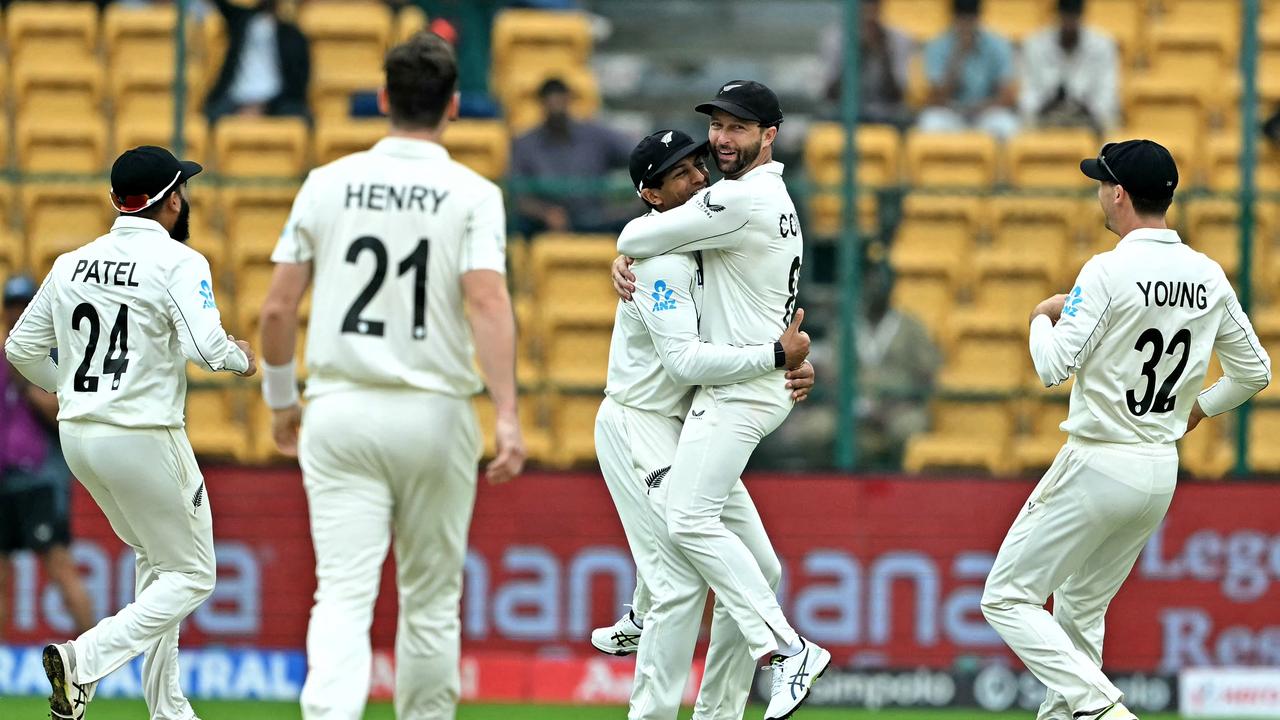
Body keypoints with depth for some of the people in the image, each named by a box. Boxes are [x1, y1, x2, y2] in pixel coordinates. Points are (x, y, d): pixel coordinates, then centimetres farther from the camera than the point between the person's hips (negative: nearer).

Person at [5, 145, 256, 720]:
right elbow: (207, 347, -23)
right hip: (143, 436, -7)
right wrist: (242, 359, -1)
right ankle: (85, 660, -18)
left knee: (155, 558, 23)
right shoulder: (177, 262, -11)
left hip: (76, 435, 7)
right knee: (190, 576, 3)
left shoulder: (73, 263, 9)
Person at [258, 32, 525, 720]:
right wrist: (507, 416, -21)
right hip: (435, 413, -1)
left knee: (343, 593, -7)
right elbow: (487, 302, -16)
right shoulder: (472, 195, -3)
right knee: (431, 598, 13)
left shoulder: (326, 185, 3)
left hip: (340, 410, 1)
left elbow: (276, 309, 3)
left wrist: (280, 399, 18)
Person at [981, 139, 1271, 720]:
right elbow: (1254, 372, 11)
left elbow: (1053, 367, -20)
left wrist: (1042, 318, 0)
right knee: (1081, 607, 22)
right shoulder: (1209, 276, 4)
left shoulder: (1109, 272, -17)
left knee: (1008, 598, -3)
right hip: (1162, 471, 8)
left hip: (1098, 465, -8)